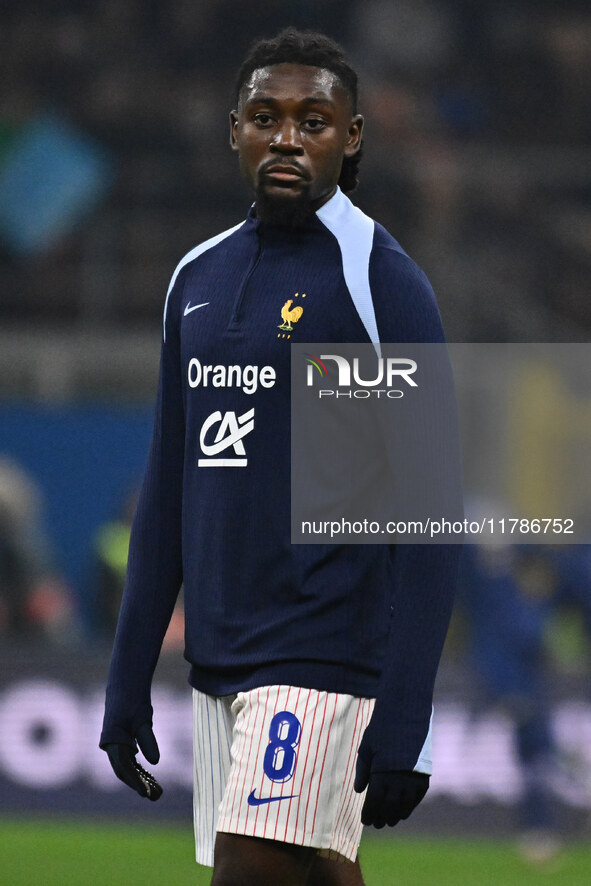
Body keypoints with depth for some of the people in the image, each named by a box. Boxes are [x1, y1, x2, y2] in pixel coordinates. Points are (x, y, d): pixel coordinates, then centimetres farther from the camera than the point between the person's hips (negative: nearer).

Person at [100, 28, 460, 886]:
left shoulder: (381, 281, -7)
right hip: (220, 662, 7)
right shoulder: (198, 278, 14)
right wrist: (129, 675, 16)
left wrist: (403, 718, -17)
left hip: (326, 663, -7)